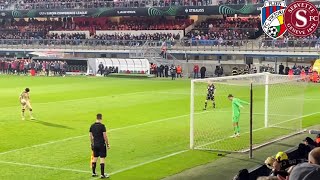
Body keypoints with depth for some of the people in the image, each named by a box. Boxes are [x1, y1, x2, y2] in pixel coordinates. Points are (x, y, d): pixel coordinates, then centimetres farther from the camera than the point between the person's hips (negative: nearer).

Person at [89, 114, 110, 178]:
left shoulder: (92, 126, 4)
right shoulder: (102, 126, -14)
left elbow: (90, 136, 10)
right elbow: (105, 136, -14)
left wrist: (92, 144, 22)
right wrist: (107, 144, -4)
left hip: (95, 144, 6)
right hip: (102, 144, -6)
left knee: (95, 158, 15)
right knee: (102, 159, -2)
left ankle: (93, 173, 22)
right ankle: (102, 174, -2)